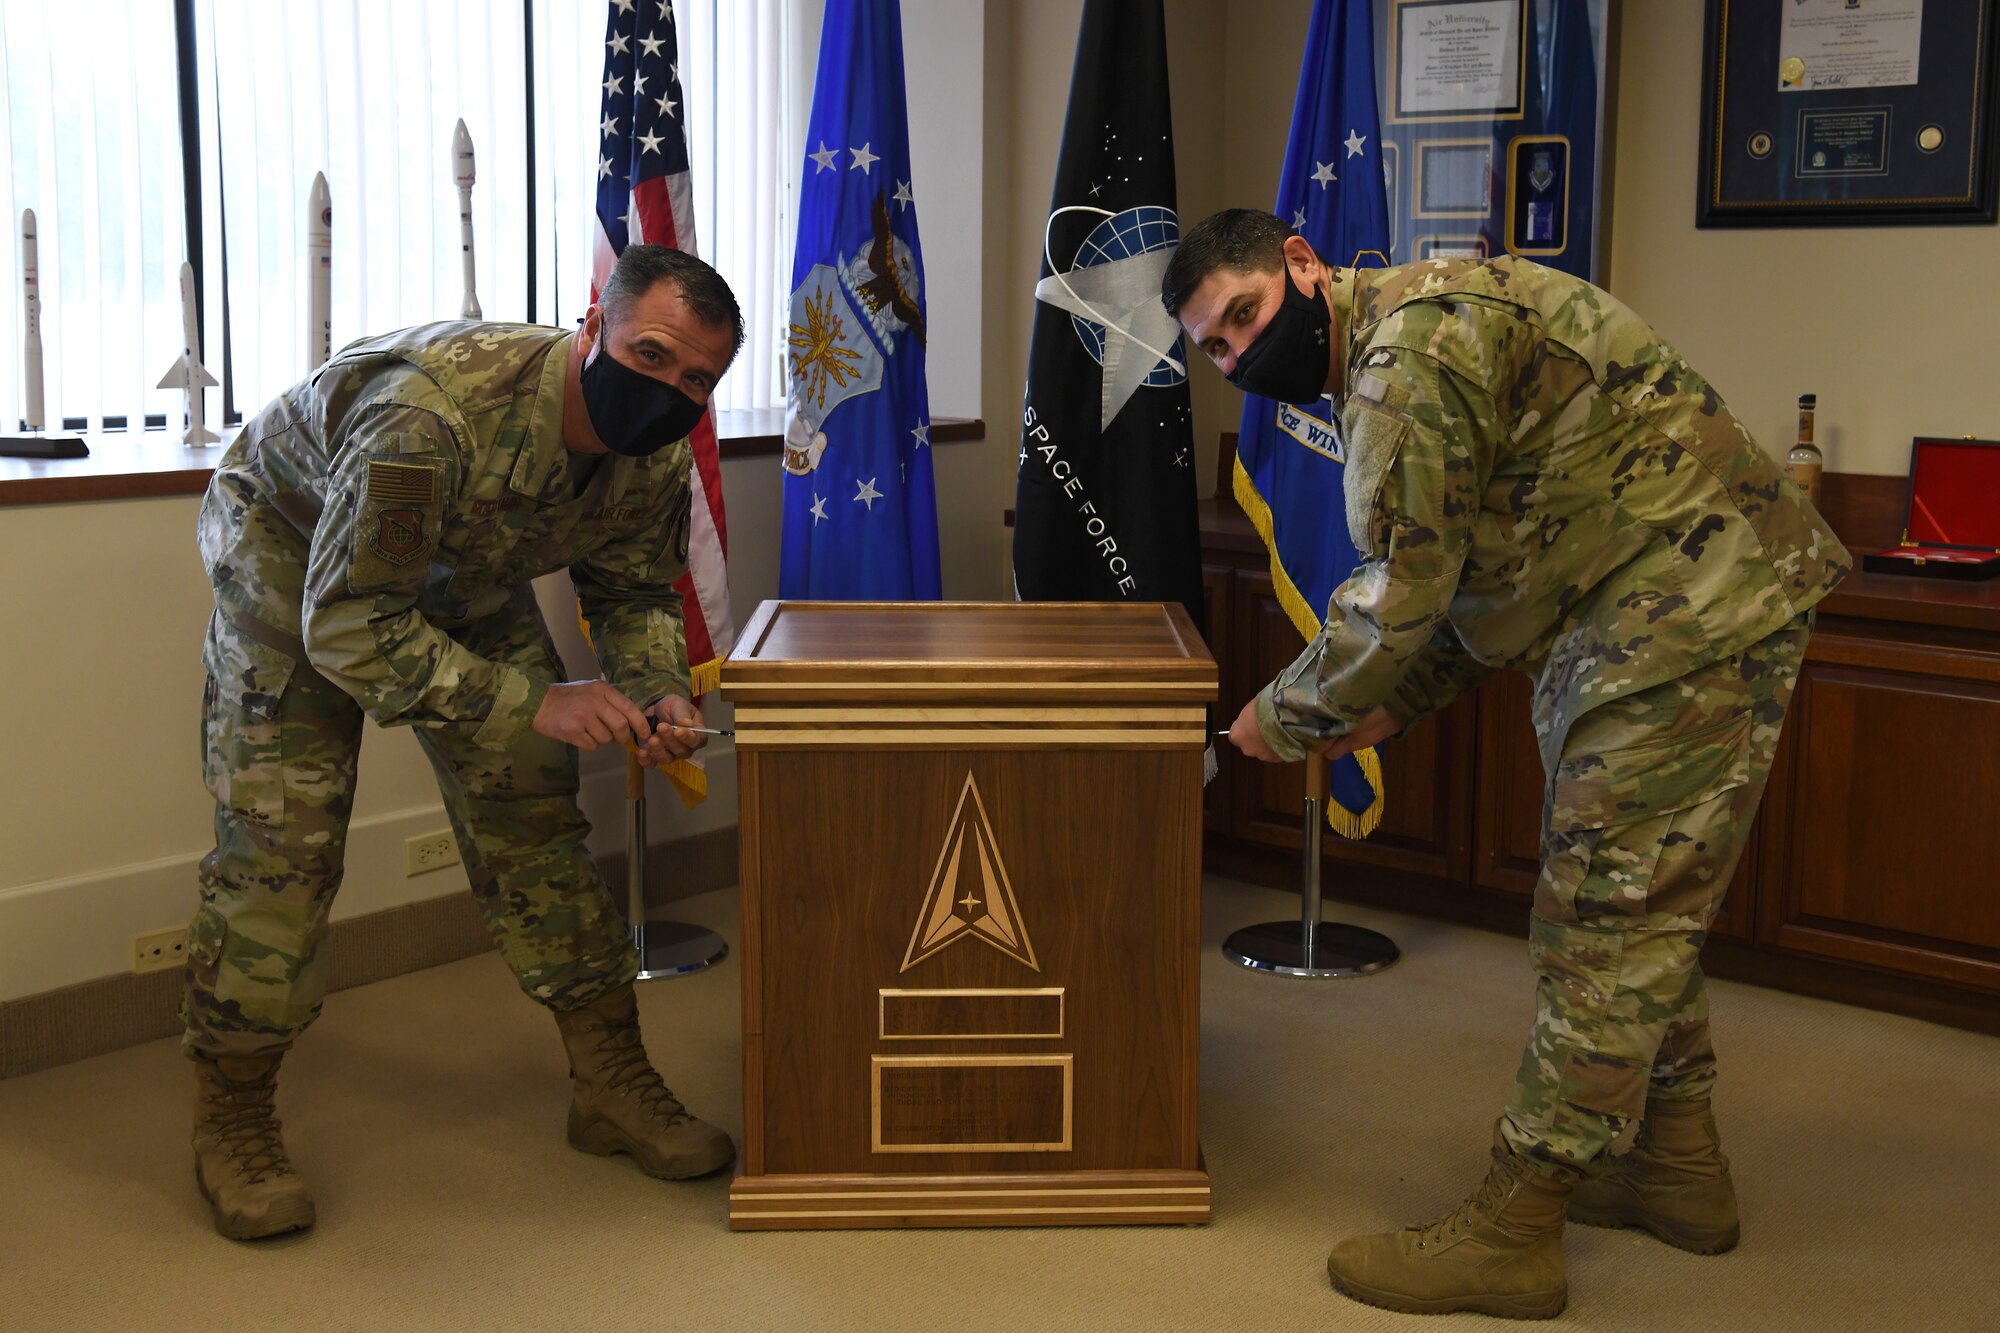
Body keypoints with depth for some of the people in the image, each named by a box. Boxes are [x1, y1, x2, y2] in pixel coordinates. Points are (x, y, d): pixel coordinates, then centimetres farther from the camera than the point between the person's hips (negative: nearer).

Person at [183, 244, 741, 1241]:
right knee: (278, 836, -11)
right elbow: (349, 628, -37)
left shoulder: (659, 454, -21)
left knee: (533, 812, 2)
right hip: (293, 550, -5)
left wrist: (656, 692, -23)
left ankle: (610, 1082, 13)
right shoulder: (434, 412, -43)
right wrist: (534, 702, -39)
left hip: (465, 571, 6)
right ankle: (230, 1120, 6)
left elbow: (635, 590, -1)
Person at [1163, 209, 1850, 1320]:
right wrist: (1395, 705, 13)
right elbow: (1470, 568, 21)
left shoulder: (1409, 346, -18)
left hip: (1688, 613, -11)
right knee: (1641, 909, 19)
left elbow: (1403, 593, -19)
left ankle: (1511, 1235, 0)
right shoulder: (1419, 333, 16)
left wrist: (1284, 720, -6)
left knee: (1606, 917, -7)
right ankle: (1681, 1168, 33)